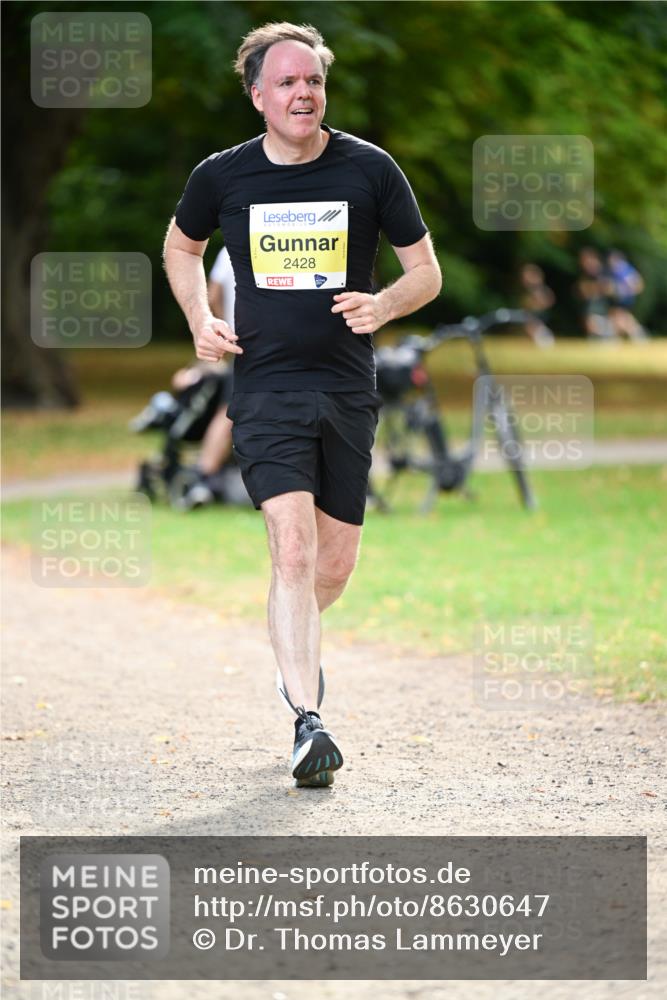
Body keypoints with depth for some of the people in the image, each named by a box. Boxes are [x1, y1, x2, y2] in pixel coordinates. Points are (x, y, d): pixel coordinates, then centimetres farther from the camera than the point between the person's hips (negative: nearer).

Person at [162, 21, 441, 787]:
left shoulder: (369, 170, -1)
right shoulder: (221, 177, 0)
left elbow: (426, 271, 6)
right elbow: (181, 247, 21)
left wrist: (385, 306, -15)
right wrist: (200, 321, 5)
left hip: (348, 391, 2)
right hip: (265, 388, -2)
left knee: (335, 563, 9)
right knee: (292, 547, -18)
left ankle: (293, 644, 43)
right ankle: (307, 722, -21)